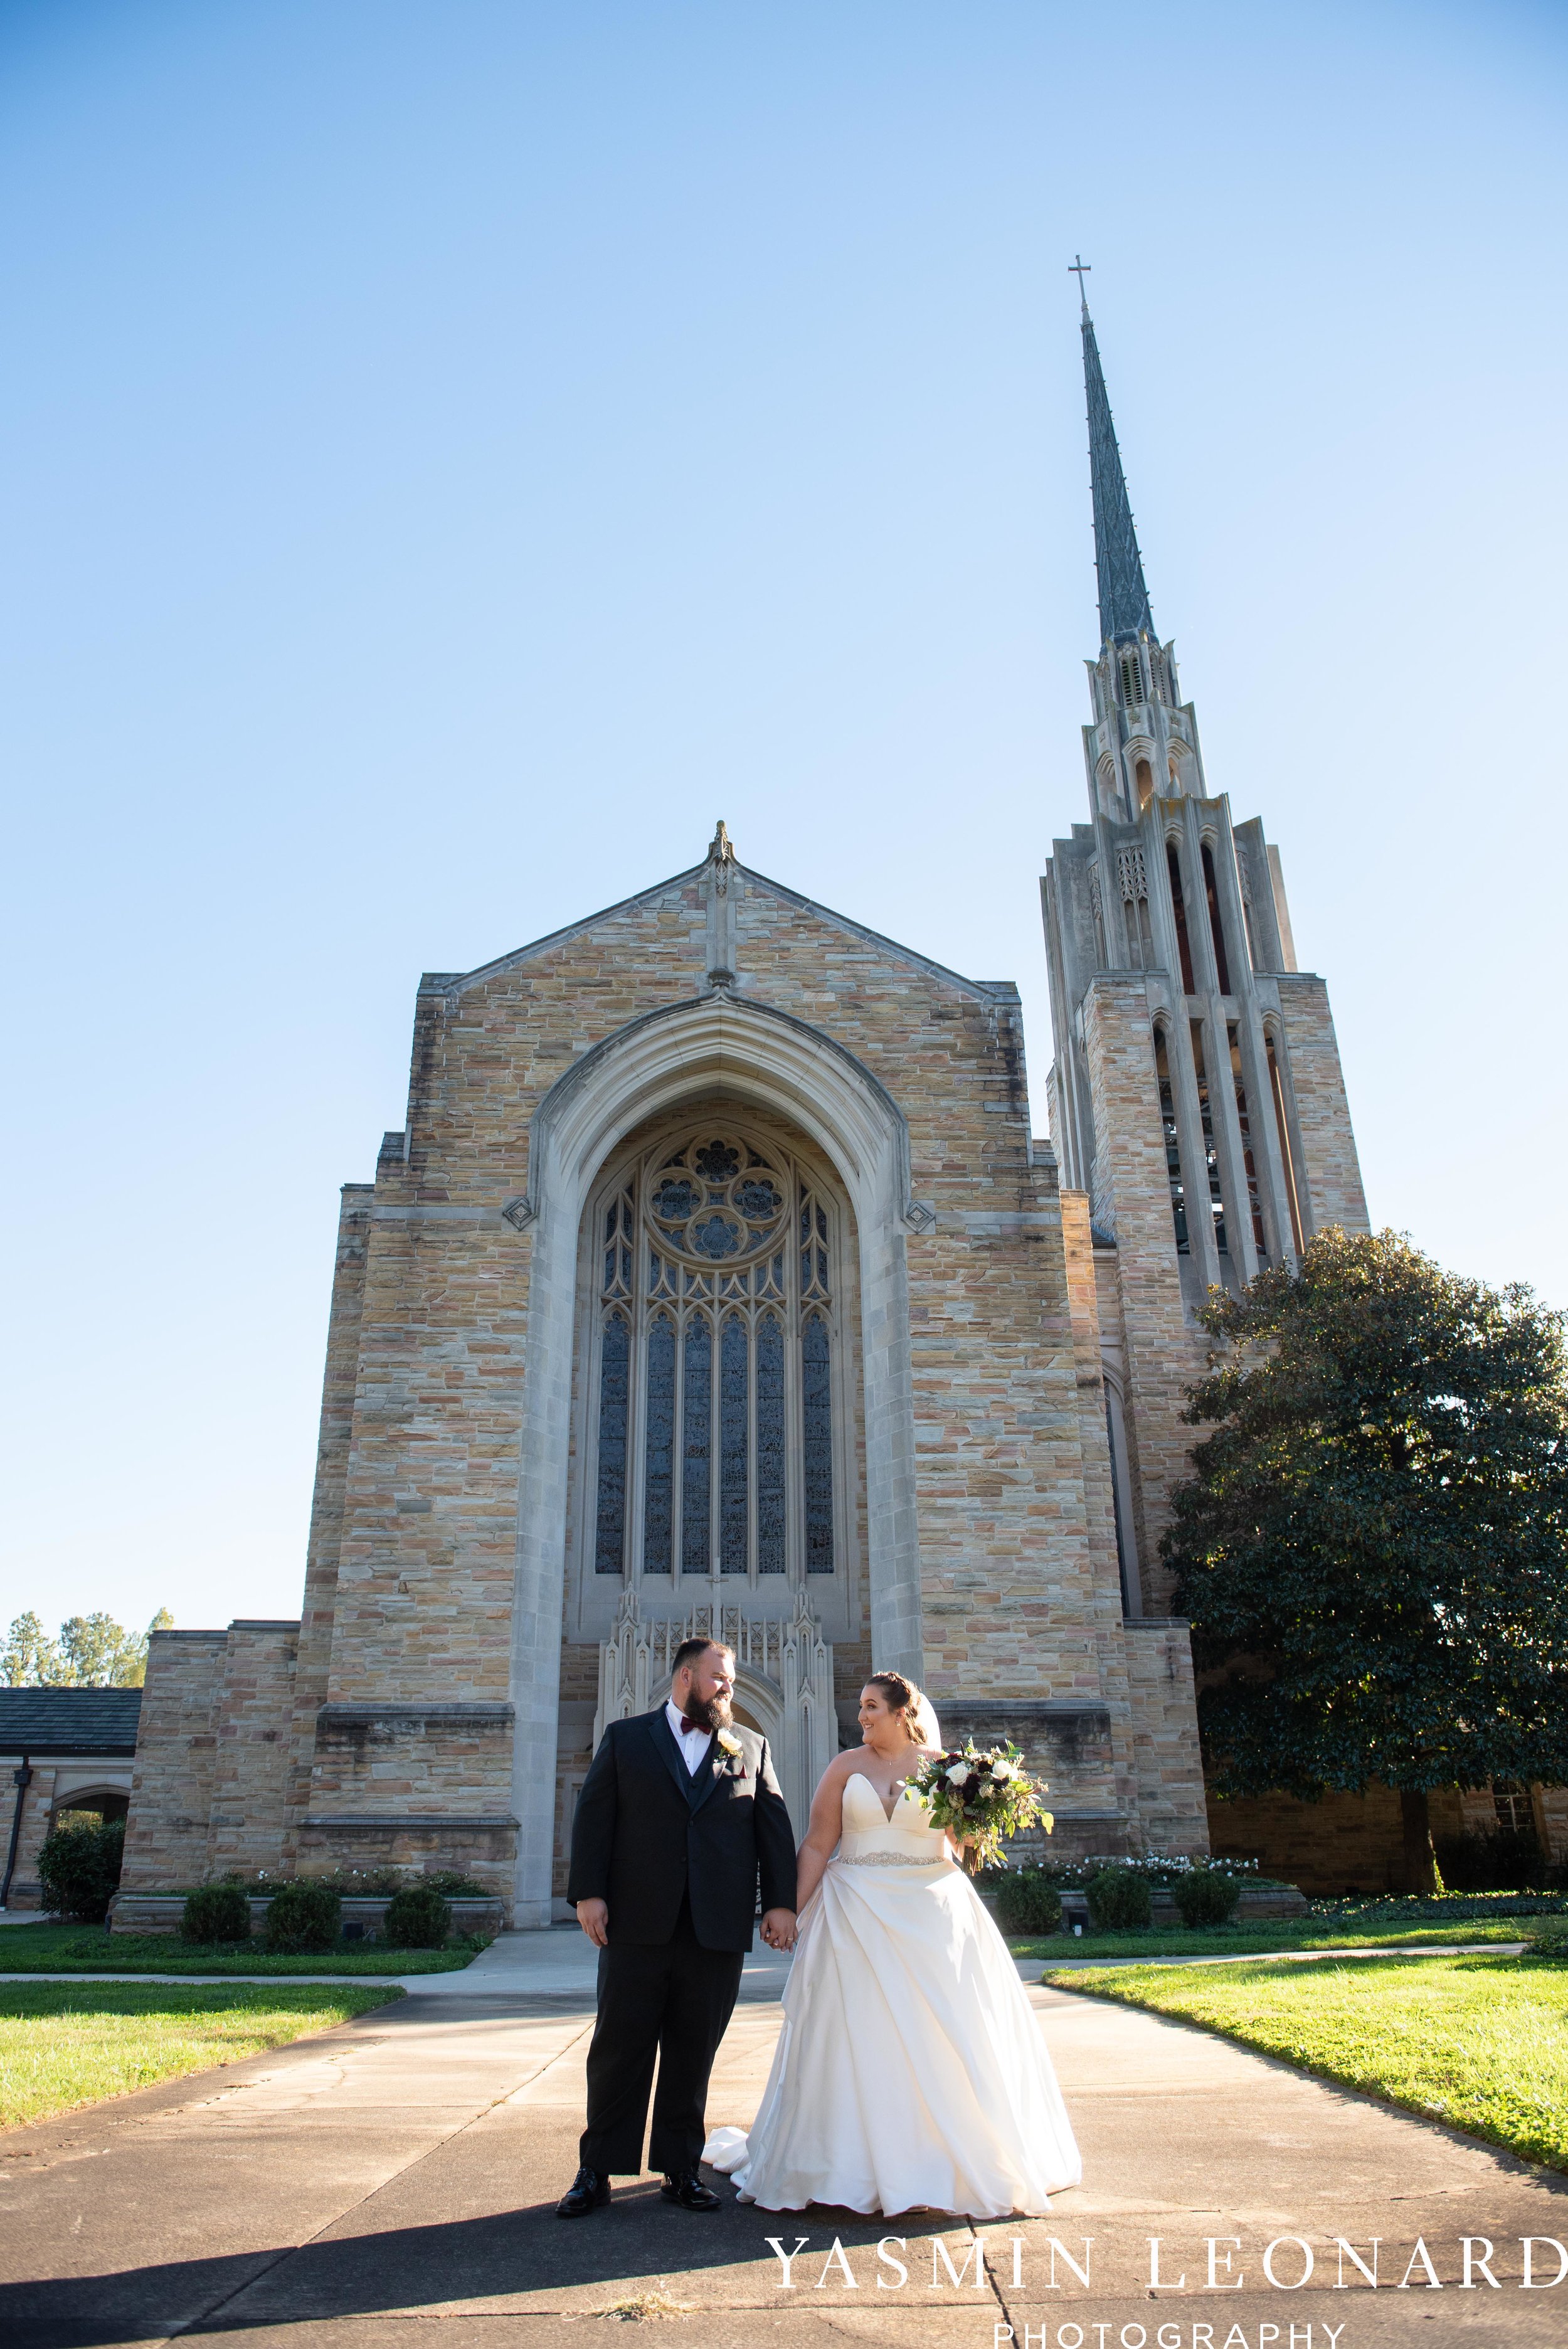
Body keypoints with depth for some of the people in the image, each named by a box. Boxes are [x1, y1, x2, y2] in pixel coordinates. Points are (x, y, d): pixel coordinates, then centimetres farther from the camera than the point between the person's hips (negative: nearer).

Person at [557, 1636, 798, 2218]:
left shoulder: (751, 1748, 13)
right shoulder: (625, 1738, 8)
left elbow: (774, 1828, 9)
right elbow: (593, 1817, 2)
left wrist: (781, 1901, 0)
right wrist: (588, 1892, -8)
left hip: (718, 1928, 2)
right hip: (637, 1923, -1)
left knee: (694, 2055, 8)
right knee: (619, 2047, 4)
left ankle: (681, 2170, 20)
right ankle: (597, 2172, 15)